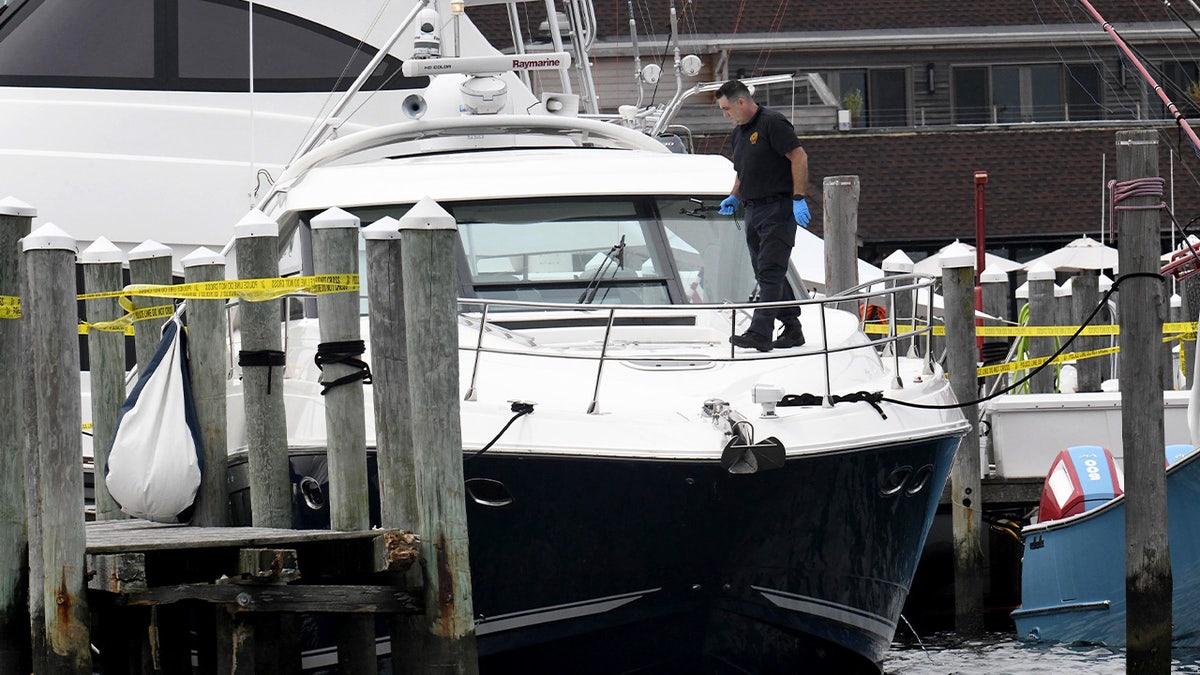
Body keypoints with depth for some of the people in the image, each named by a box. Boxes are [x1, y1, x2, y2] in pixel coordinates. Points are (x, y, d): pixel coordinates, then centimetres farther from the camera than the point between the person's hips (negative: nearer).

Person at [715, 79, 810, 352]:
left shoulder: (772, 123, -11)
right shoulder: (739, 132, 18)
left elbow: (799, 157, -15)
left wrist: (799, 199, -20)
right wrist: (734, 198, 13)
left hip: (778, 208, -10)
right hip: (753, 211, 10)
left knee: (770, 272, -15)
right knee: (767, 273, 10)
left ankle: (760, 333, -22)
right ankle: (792, 329, 17)